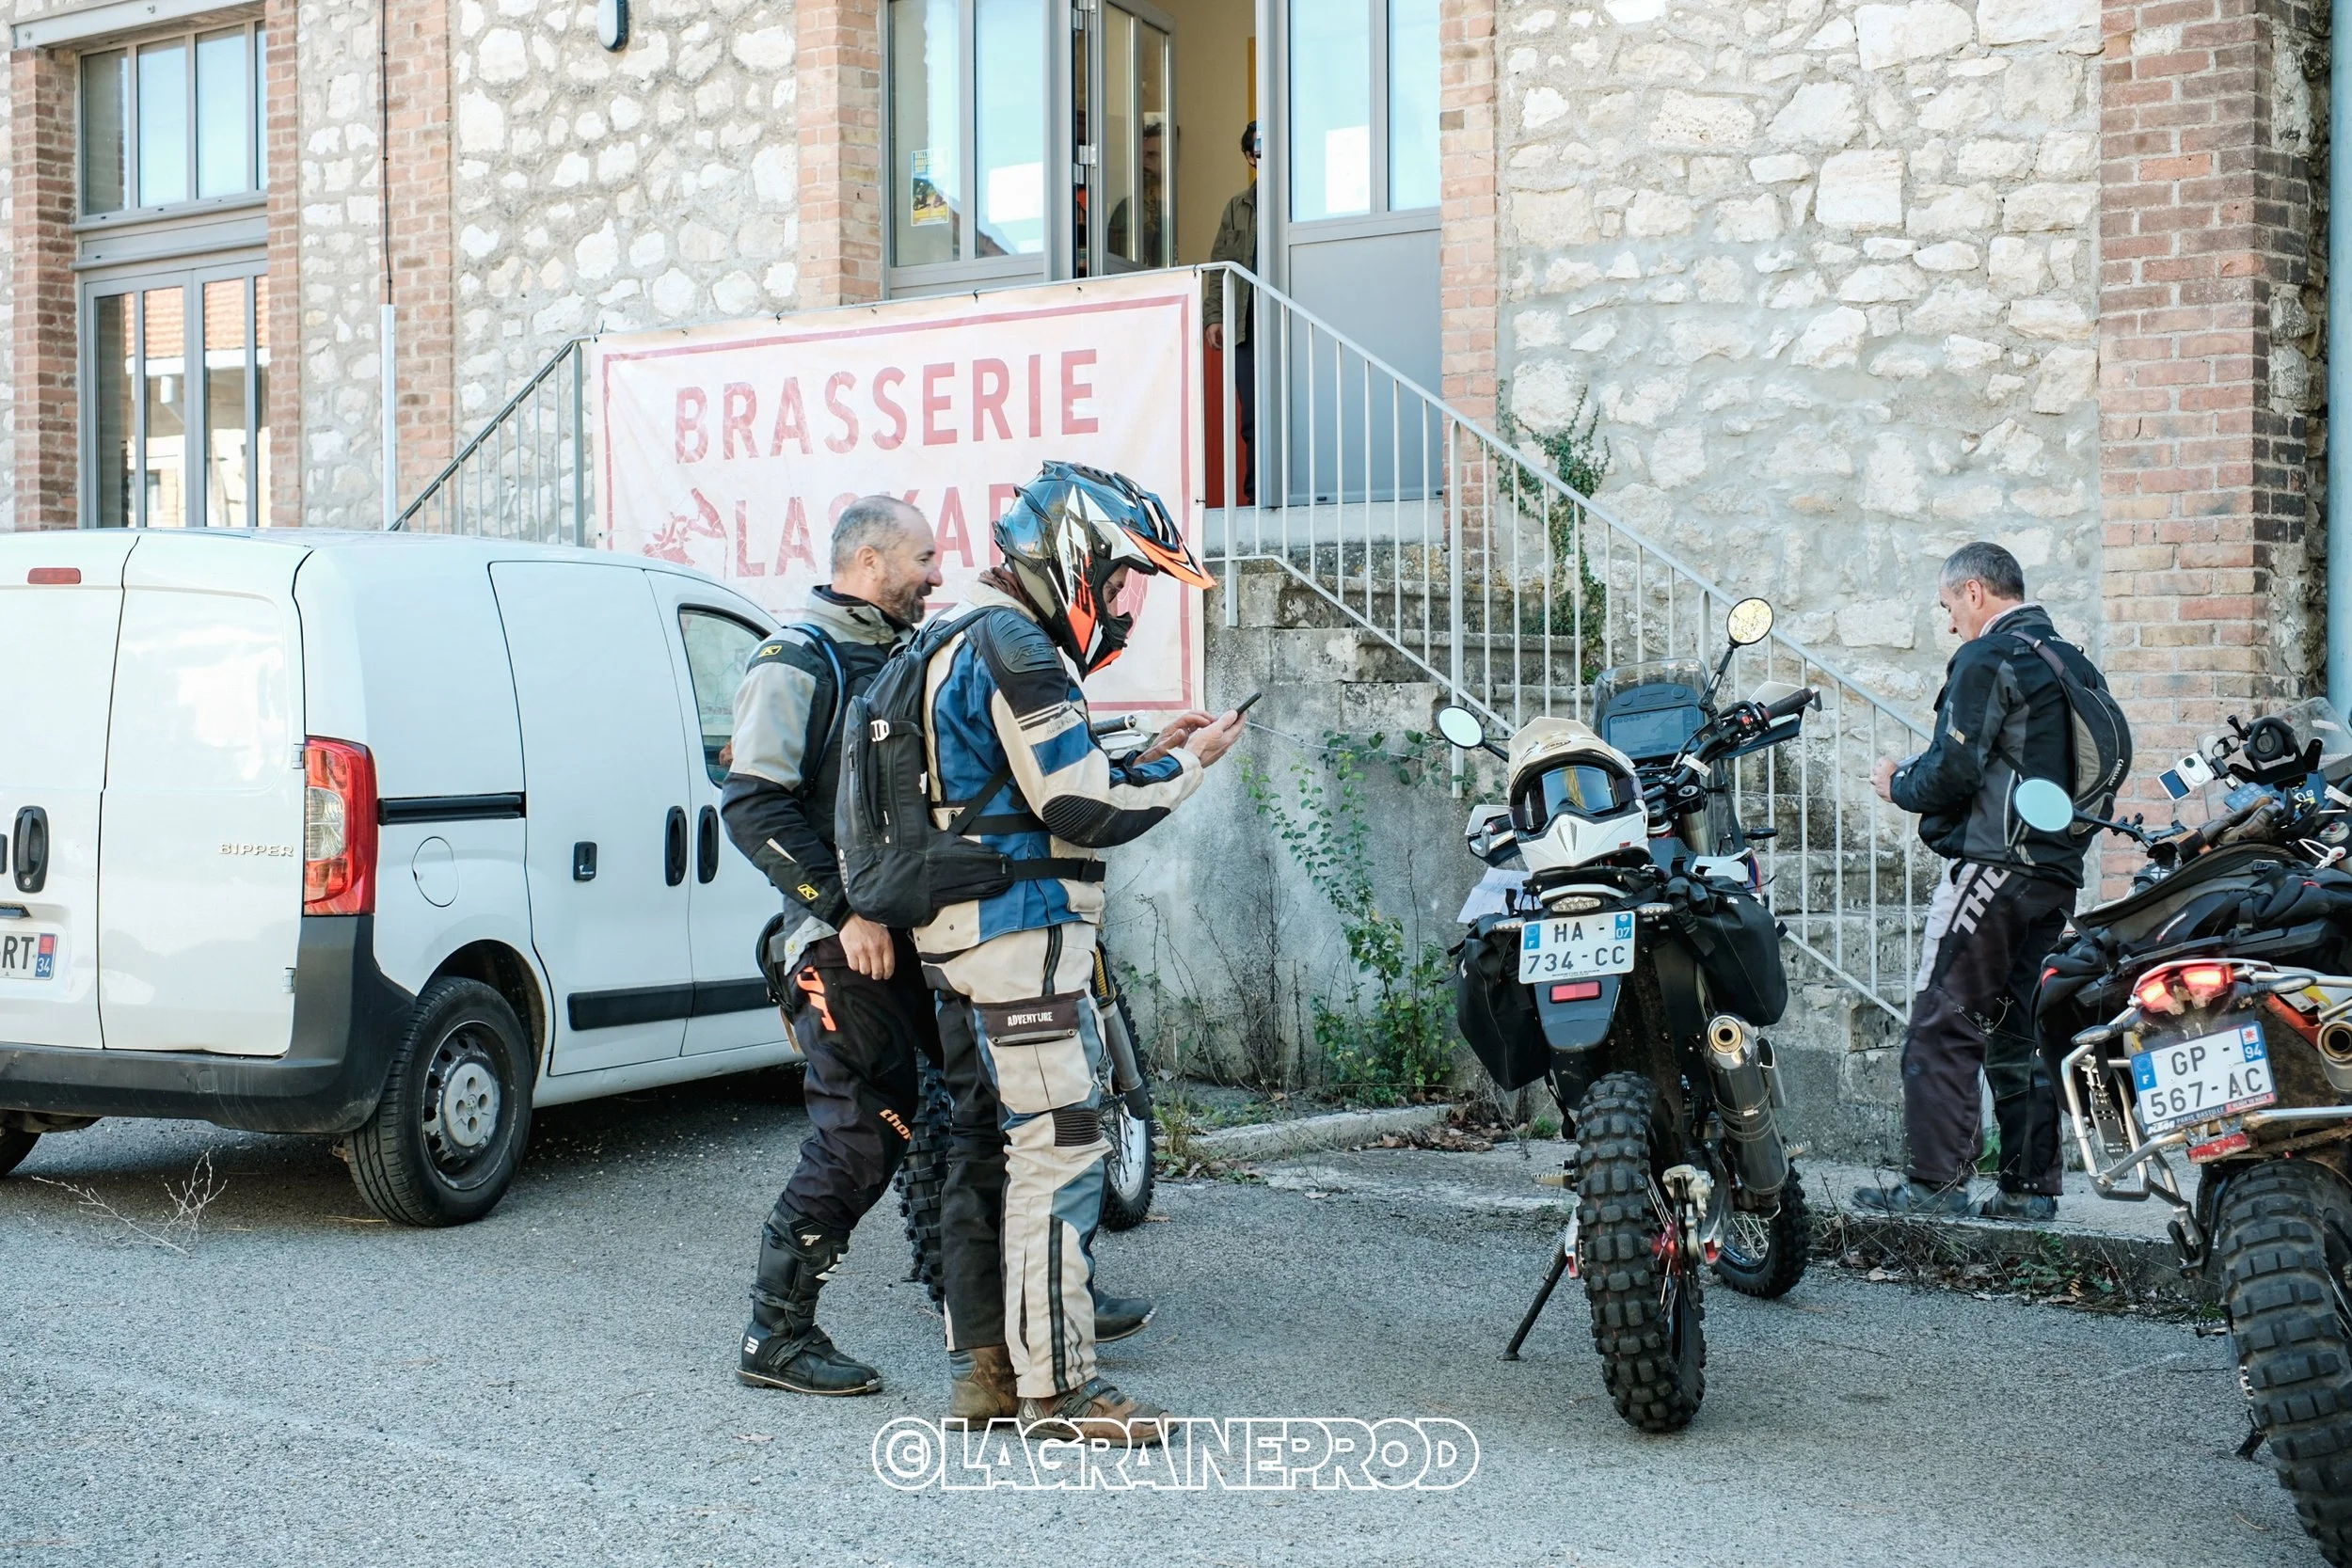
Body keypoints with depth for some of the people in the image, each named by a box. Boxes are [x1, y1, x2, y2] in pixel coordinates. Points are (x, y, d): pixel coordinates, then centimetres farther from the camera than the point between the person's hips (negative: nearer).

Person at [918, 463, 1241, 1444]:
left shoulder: (970, 640, 19)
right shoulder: (1016, 647, -15)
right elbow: (1085, 811, -18)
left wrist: (1146, 755, 15)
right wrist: (1186, 766, -4)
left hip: (965, 937, 11)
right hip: (1020, 932, -11)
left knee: (984, 1146, 13)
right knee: (1058, 1150, -9)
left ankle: (982, 1369, 19)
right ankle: (1056, 1388, -6)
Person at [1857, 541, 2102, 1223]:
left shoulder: (1988, 660, -9)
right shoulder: (2075, 664, 18)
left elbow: (1953, 770, -17)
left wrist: (1898, 783, 2)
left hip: (1994, 866, -9)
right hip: (2059, 872, 9)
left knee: (1942, 1028, -6)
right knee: (2022, 1031, 11)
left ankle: (1936, 1181, -8)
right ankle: (2031, 1186, 11)